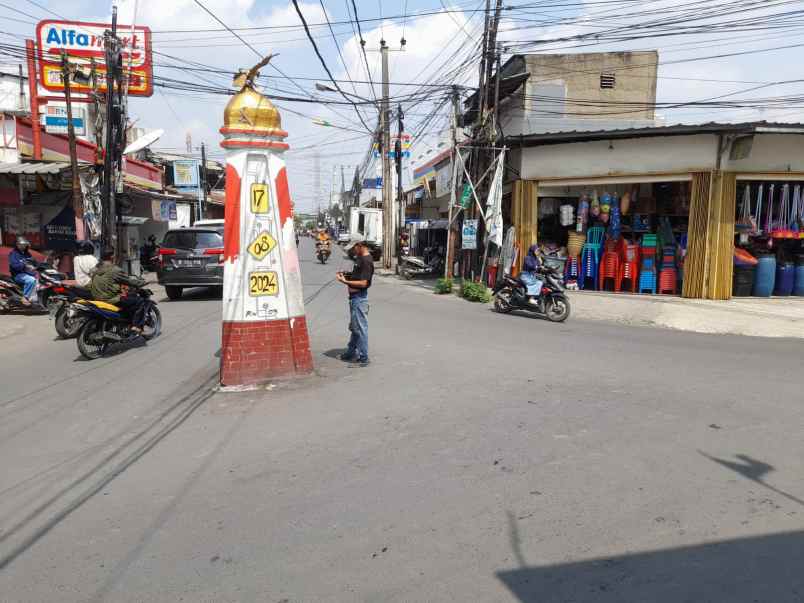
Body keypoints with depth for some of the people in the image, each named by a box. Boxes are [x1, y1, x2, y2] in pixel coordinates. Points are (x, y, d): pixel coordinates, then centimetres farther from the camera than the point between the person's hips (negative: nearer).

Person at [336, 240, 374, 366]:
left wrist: (345, 281, -20)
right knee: (354, 327, 21)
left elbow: (363, 283, -24)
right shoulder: (360, 258, 11)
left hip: (359, 297, -11)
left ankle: (363, 358, 6)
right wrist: (346, 275, 7)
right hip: (354, 297, 11)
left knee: (360, 328, -2)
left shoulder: (366, 261, -20)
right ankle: (351, 352, 34)